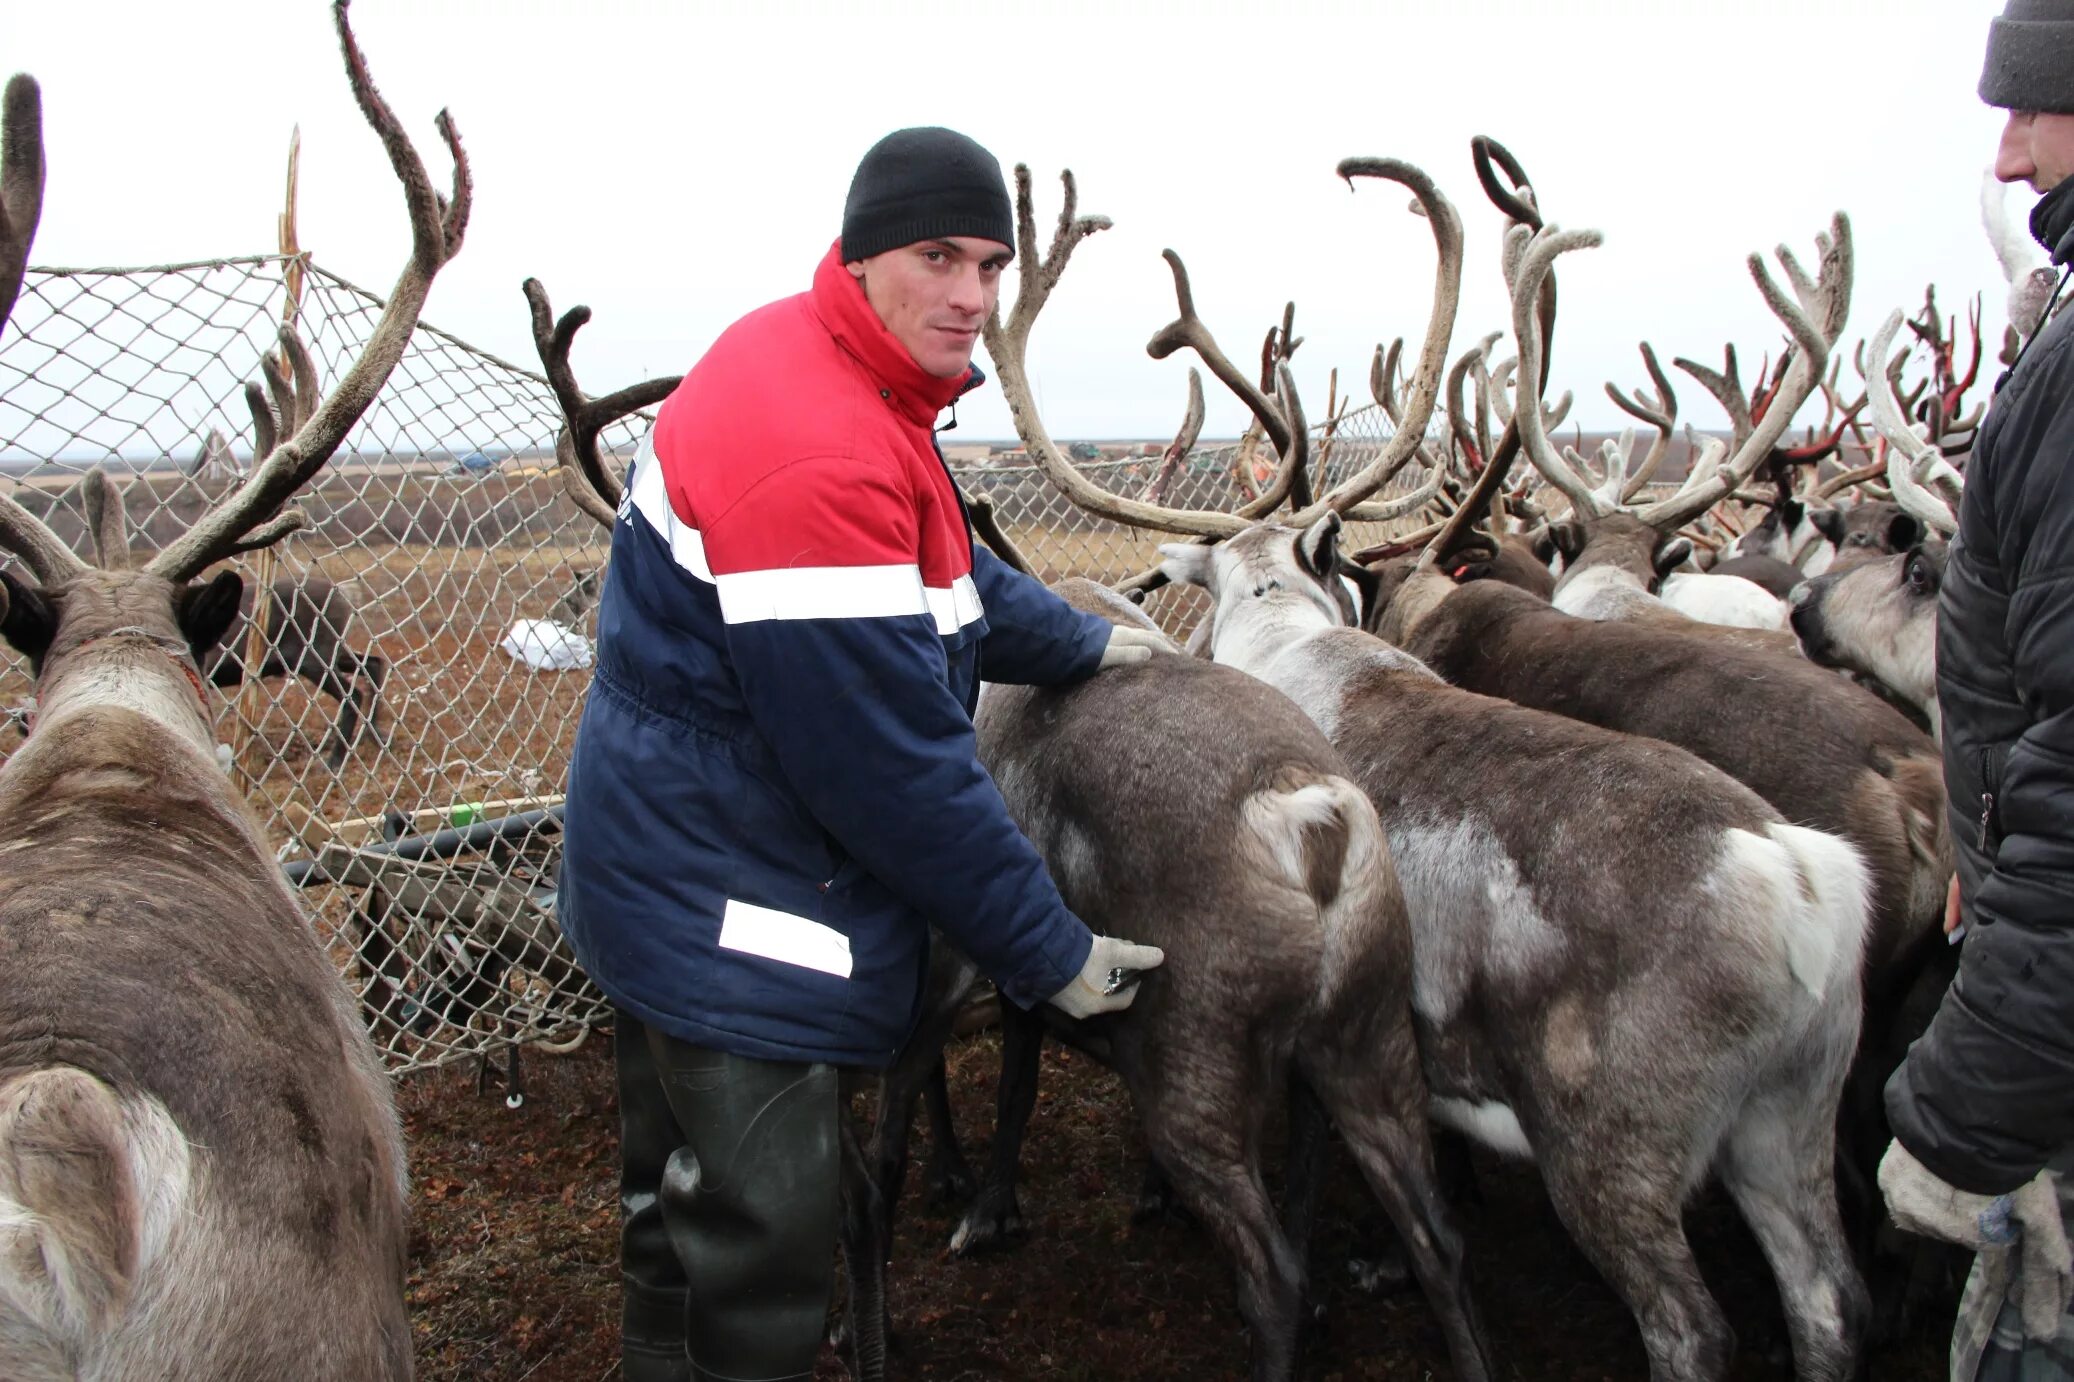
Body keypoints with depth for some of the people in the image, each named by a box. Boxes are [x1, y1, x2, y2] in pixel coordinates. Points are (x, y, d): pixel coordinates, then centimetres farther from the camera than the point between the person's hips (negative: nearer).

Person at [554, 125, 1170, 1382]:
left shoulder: (819, 373, 5)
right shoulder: (820, 456, -28)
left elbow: (938, 566, 21)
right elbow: (896, 761, -26)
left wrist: (1083, 642, 23)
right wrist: (1053, 955, -16)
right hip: (730, 904, -11)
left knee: (685, 1202, 26)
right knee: (764, 1247, 1)